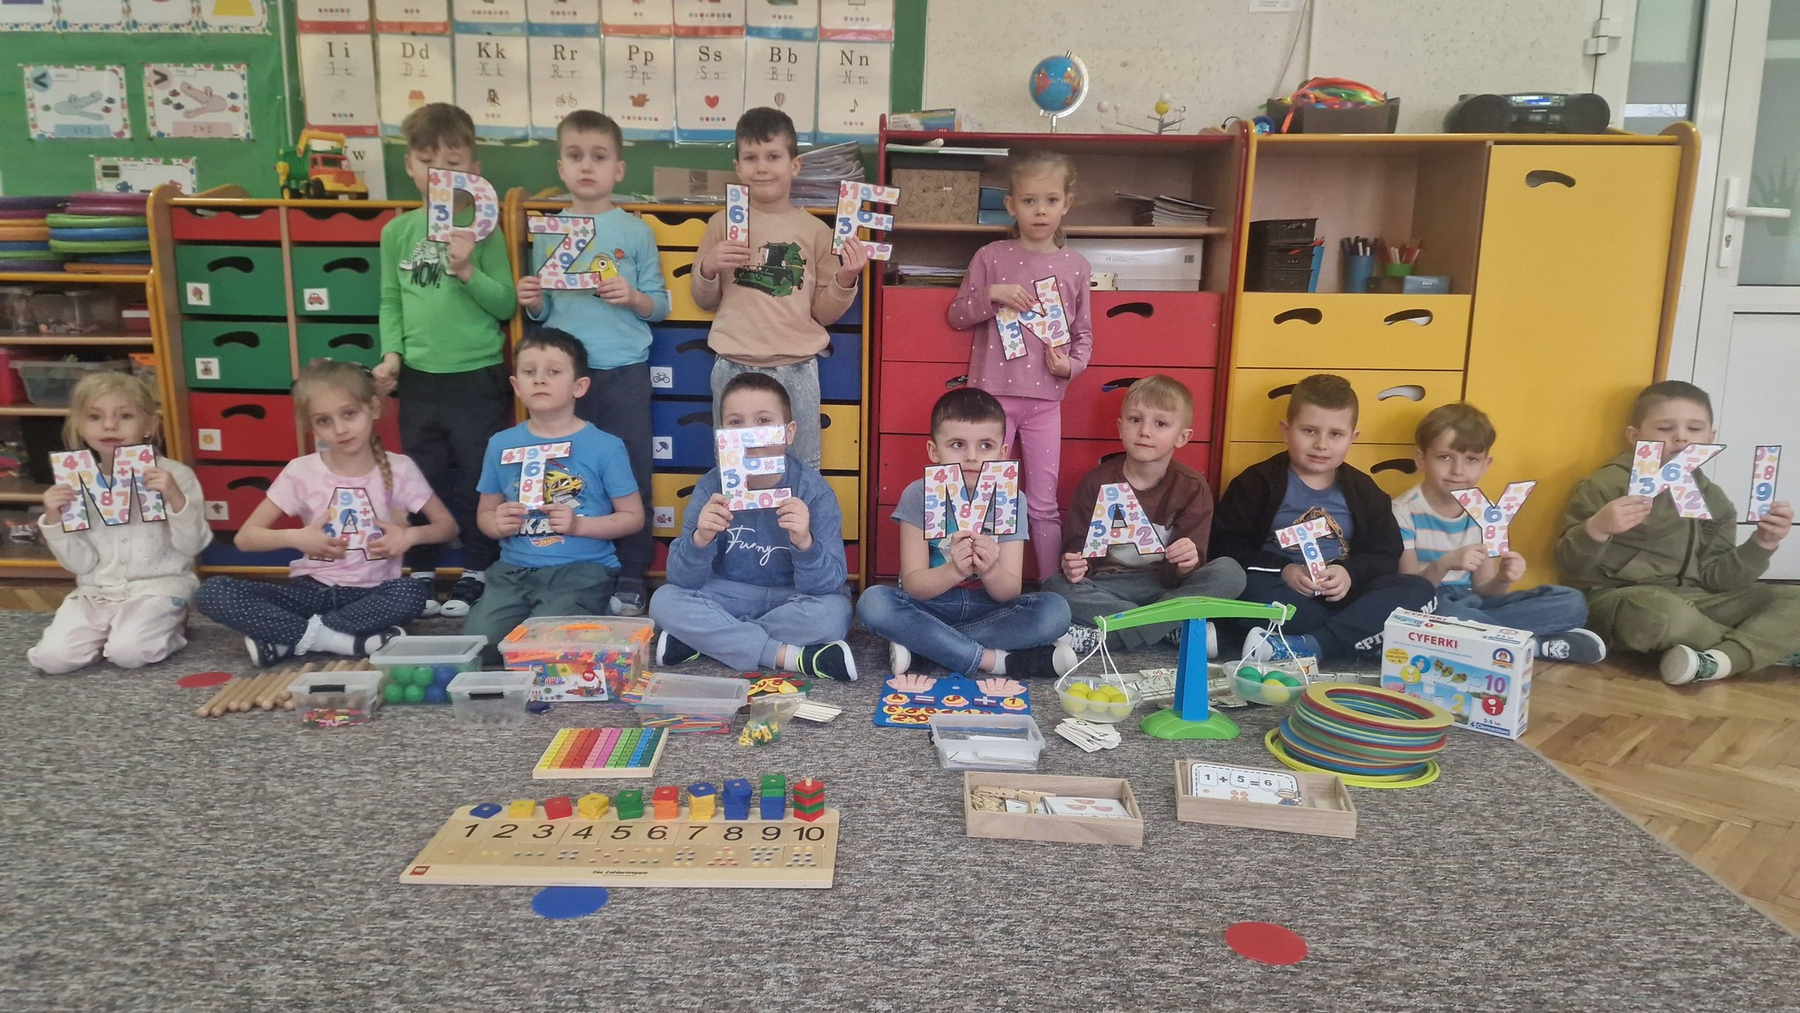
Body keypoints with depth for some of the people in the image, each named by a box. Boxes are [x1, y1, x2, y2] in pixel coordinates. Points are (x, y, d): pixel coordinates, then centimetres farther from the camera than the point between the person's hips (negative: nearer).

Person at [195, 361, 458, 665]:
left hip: (370, 593, -1)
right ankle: (352, 640, -26)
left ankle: (284, 637, -20)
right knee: (213, 592, -21)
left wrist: (410, 534, -17)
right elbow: (245, 537, 2)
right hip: (313, 590, 1)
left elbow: (447, 525, 3)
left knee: (412, 593, -36)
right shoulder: (301, 471, -2)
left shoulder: (398, 469, -4)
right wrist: (295, 537, -17)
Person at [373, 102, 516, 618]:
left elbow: (505, 305, -5)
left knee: (478, 480, 7)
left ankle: (475, 573, 23)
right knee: (420, 479, 13)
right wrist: (392, 353, -3)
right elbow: (391, 302, 10)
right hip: (418, 378, 3)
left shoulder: (481, 229, -5)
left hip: (478, 377, -3)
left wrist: (468, 271, -20)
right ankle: (422, 572, 28)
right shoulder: (397, 231, 4)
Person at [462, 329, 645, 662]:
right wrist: (497, 524, -6)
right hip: (514, 569, 4)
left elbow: (633, 517, 0)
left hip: (582, 569, -4)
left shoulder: (605, 447, -3)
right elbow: (485, 513, 18)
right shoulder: (501, 445, 8)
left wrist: (579, 525, -14)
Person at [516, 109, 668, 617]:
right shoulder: (547, 233, 9)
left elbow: (660, 305, 4)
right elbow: (542, 313, 13)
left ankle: (630, 577, 11)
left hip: (624, 370, -2)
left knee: (630, 473, 1)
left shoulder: (635, 231, 2)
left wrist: (633, 297, -16)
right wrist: (532, 302, -8)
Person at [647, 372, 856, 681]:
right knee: (664, 601, -22)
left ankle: (705, 639, -16)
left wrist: (804, 543, -41)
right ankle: (790, 656, -21)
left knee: (833, 613, -32)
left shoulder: (814, 491, -17)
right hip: (729, 597, 2)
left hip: (791, 600, -2)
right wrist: (700, 539, -34)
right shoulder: (711, 488, -11)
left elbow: (828, 584, -21)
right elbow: (682, 579, -13)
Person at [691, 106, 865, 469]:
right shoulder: (722, 224, 2)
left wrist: (845, 281, -13)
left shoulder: (815, 231, 1)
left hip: (797, 370, 0)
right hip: (734, 368, 1)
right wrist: (709, 268, -10)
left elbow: (823, 312, 4)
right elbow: (704, 301, 9)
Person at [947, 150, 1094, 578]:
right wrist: (992, 294, -14)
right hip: (993, 393, -1)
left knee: (1044, 505, 8)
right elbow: (957, 315, 3)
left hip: (1045, 398, 1)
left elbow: (1083, 331, 11)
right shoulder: (990, 257, -1)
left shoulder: (1075, 266, 4)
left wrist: (1072, 364, -8)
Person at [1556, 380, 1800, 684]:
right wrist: (1596, 530, -30)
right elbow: (1571, 567, -10)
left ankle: (1719, 660, -30)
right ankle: (1766, 646, -10)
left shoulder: (1713, 499, 14)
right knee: (1659, 612, -40)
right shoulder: (1608, 485, -5)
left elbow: (1715, 579, 11)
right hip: (1620, 599, -6)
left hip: (1693, 601, 7)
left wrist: (1761, 544, -4)